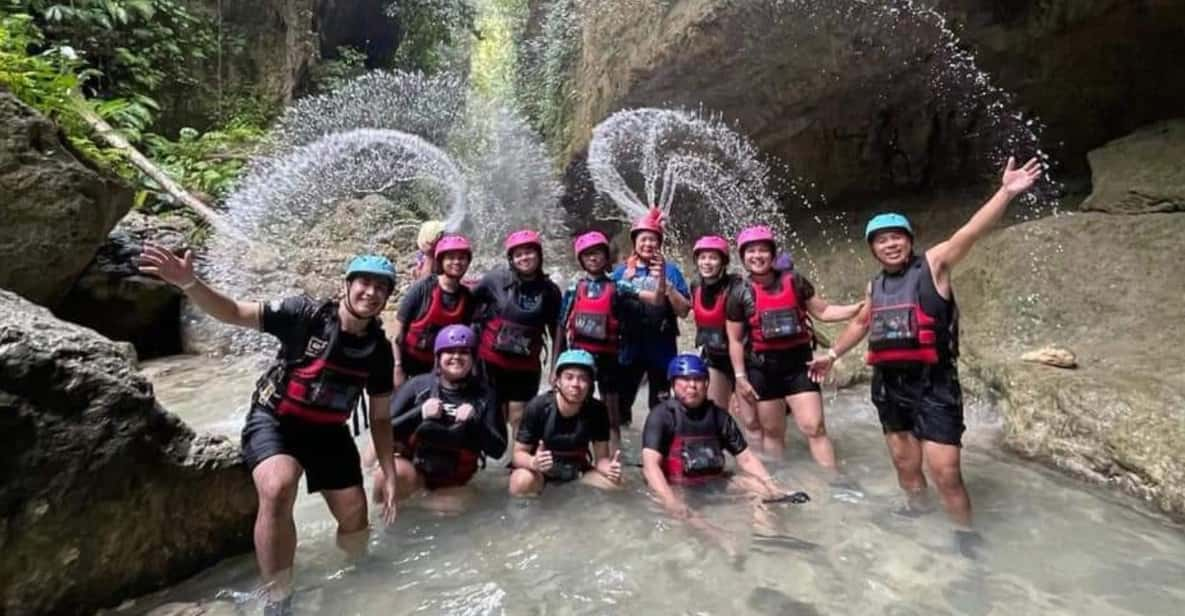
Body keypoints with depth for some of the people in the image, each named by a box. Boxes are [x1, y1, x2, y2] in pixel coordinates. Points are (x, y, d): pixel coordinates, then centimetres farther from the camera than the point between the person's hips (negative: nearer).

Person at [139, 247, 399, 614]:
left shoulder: (379, 350, -7)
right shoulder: (305, 314, -18)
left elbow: (380, 418, 0)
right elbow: (234, 313, -19)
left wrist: (388, 473, -4)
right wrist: (188, 284, -38)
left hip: (327, 432, 4)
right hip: (273, 421, -4)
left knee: (355, 516, 5)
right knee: (278, 490, -33)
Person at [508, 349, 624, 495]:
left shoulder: (597, 411, -16)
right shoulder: (538, 407, -23)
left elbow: (601, 458, -11)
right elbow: (518, 454, -17)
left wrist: (610, 467, -35)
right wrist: (533, 462, -41)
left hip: (577, 469, 3)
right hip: (540, 469, -2)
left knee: (615, 485, -20)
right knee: (522, 483, -34)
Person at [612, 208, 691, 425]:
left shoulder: (670, 270, 3)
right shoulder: (621, 271, 6)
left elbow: (684, 311, -3)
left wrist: (664, 283, -16)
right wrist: (625, 283, -9)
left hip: (662, 350, 0)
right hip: (629, 348, 1)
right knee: (620, 404, 0)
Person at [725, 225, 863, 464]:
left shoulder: (794, 281, 1)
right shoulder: (740, 294, -3)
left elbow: (822, 311, 5)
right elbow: (735, 340, 0)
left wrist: (860, 307, -7)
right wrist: (740, 377, -4)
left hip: (798, 363, 0)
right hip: (762, 368, 0)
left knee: (814, 427, -6)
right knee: (772, 432, 10)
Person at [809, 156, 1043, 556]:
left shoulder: (932, 265, -4)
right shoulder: (875, 286, 13)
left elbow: (970, 233, -19)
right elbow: (861, 323, 28)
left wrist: (1006, 193, -32)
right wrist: (833, 353, 32)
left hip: (932, 384, -5)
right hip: (889, 384, 6)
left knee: (945, 472, -5)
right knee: (906, 467, 16)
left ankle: (966, 540, 16)